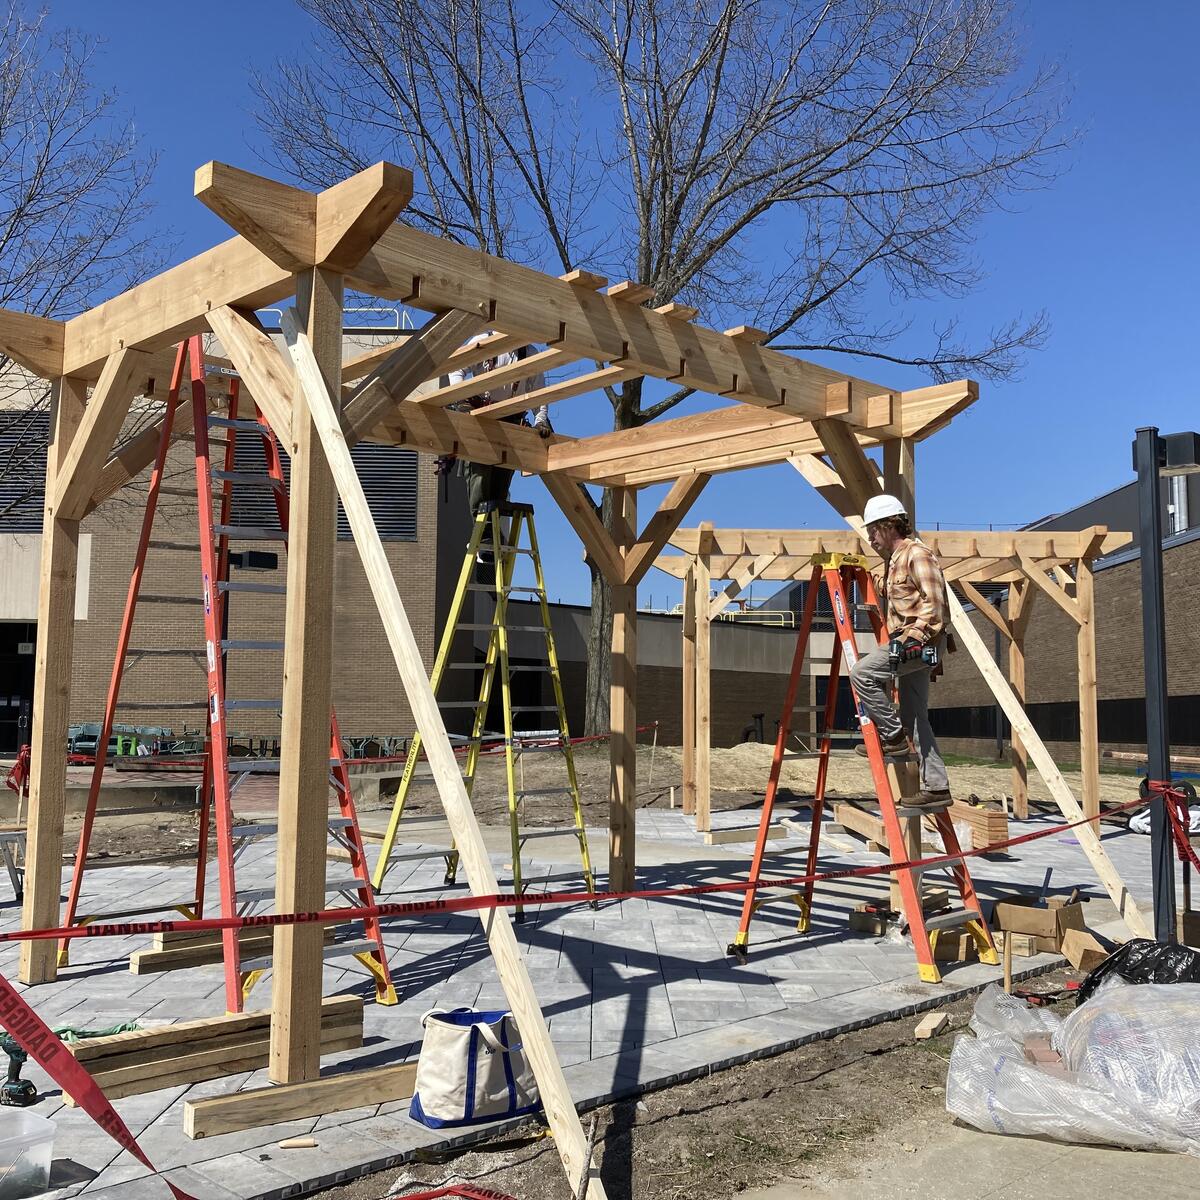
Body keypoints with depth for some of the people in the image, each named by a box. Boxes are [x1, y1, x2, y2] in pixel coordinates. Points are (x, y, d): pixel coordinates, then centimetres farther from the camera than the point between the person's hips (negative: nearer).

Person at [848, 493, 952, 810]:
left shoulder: (917, 554, -9)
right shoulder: (893, 560, 21)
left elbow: (935, 601, -18)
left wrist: (917, 634, -26)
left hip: (921, 641, -10)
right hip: (908, 642, 10)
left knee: (862, 672, -21)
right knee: (914, 718, 6)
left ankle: (893, 737, -11)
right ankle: (936, 787, 7)